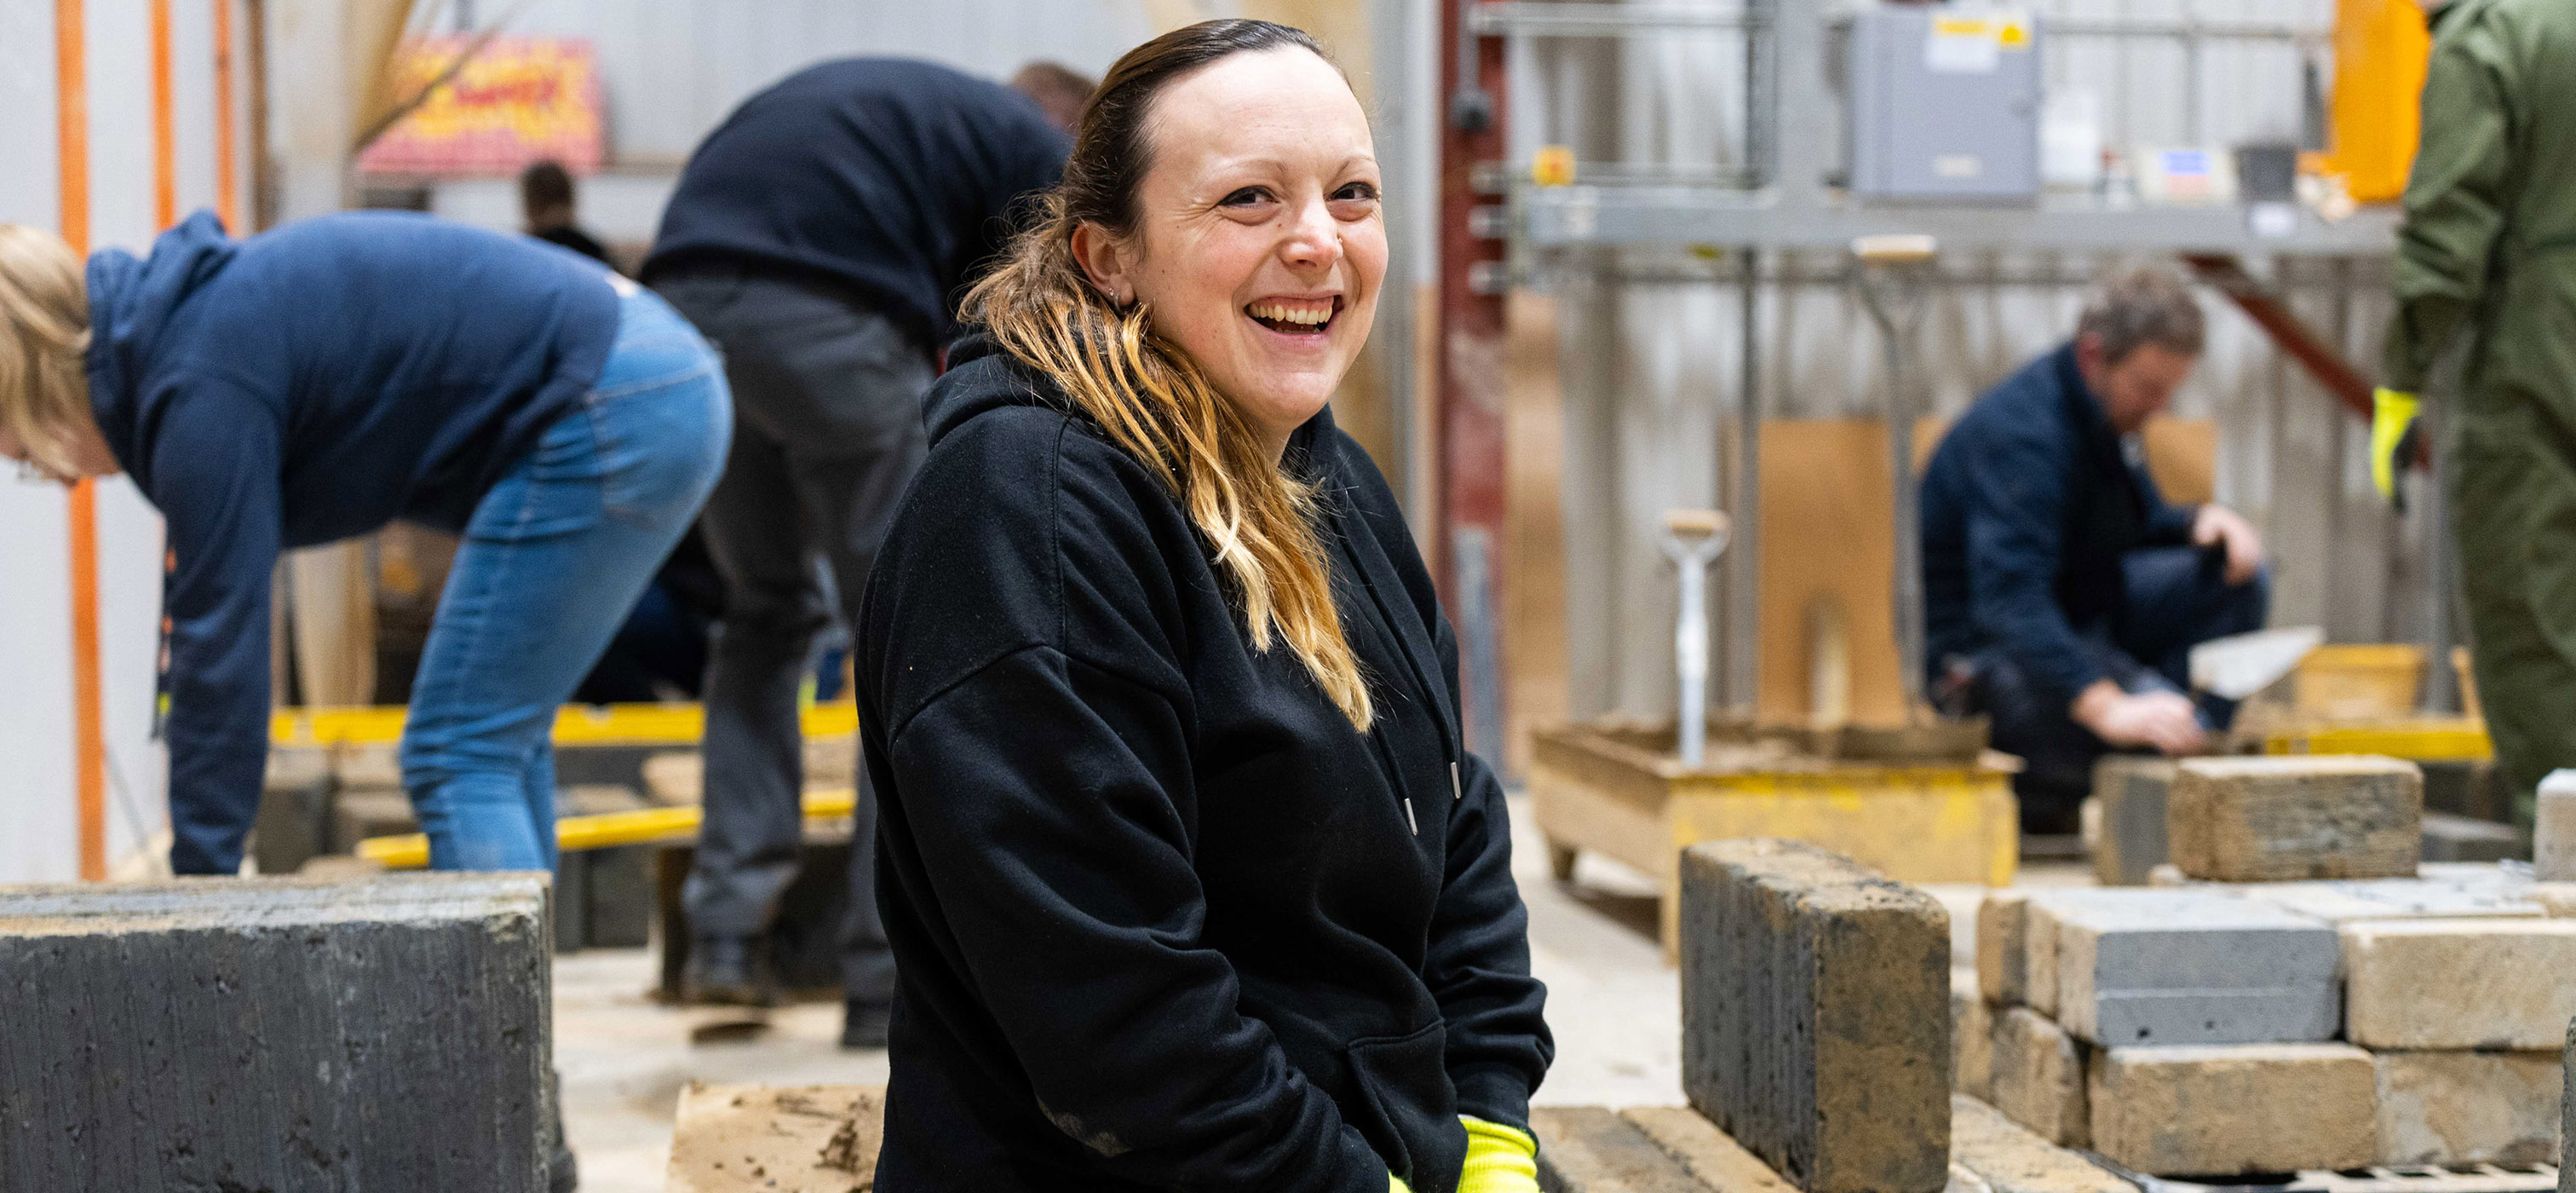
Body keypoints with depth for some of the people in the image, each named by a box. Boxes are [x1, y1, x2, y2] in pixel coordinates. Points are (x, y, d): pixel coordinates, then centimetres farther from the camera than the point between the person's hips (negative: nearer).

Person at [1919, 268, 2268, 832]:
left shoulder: (2101, 408, 3)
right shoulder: (2023, 432, -28)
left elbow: (2137, 519, 21)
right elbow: (2009, 599, -41)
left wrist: (2202, 520, -4)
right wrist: (2107, 707, -52)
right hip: (1980, 643, -10)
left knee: (2235, 574, -3)